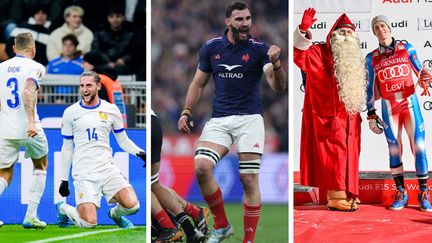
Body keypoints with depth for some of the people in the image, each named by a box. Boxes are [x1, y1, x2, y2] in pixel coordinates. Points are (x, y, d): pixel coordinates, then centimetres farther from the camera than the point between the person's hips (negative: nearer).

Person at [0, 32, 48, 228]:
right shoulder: (35, 67, -4)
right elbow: (28, 91, -22)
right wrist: (31, 121, -29)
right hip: (29, 130, -3)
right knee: (41, 167, 20)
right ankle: (31, 216, 11)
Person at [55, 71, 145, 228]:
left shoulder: (111, 110, 7)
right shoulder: (70, 113, 4)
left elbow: (123, 141, 15)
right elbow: (67, 148, 10)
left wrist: (140, 153, -5)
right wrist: (64, 180, 9)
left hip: (107, 168, 2)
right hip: (84, 173, -2)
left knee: (132, 205, -20)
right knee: (89, 223, -18)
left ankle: (115, 213, 18)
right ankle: (63, 208, 17)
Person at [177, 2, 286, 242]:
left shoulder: (259, 49, -3)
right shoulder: (211, 47, 5)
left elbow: (279, 87, -13)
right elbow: (198, 83, 16)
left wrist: (276, 63, -32)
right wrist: (186, 112, 5)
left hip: (249, 119, -2)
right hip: (219, 120, 2)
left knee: (250, 180, -6)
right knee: (201, 167, -18)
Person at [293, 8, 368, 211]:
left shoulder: (353, 60, 19)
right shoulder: (319, 53, -4)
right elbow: (300, 56, -23)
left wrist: (357, 114, 21)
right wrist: (304, 31, -37)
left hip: (347, 119, 7)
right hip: (327, 117, -7)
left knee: (347, 155, 9)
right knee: (333, 154, -12)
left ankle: (347, 195, 14)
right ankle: (336, 197, -13)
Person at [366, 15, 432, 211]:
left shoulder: (407, 49, 5)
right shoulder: (372, 58, 8)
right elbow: (370, 88, 11)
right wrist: (371, 115, 7)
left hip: (410, 103, -1)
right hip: (389, 107, 1)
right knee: (394, 149, 1)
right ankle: (400, 193, 8)